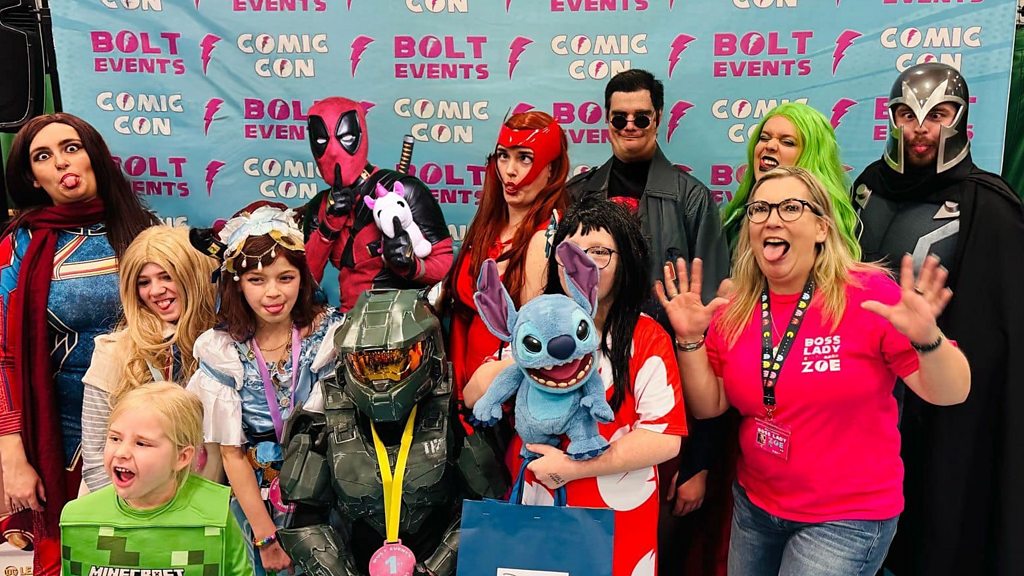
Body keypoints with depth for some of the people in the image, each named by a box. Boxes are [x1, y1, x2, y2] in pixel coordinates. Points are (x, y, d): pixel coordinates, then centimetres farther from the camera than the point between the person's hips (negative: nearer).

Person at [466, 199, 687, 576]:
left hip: (616, 520, -4)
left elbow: (664, 438, -18)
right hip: (536, 512, 4)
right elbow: (475, 397, -3)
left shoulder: (646, 338, -11)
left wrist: (572, 467, -20)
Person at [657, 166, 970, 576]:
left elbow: (951, 394, -15)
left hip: (849, 516, -4)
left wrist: (927, 338, -35)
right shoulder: (734, 312, -3)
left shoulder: (869, 295, -16)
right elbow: (709, 407, 0)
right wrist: (690, 340, -13)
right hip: (753, 505, 5)